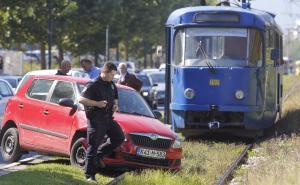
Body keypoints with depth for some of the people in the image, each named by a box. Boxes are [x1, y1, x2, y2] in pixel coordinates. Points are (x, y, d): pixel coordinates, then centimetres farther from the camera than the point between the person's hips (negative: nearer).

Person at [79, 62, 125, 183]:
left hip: (108, 118, 8)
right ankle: (89, 175, -1)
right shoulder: (93, 85, -11)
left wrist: (115, 105, 5)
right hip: (95, 119, -8)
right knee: (93, 146, -5)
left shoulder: (112, 85, 13)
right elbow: (81, 99, -16)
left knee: (119, 137, 1)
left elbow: (115, 98, 28)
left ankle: (99, 155, 15)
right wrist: (97, 103, -22)